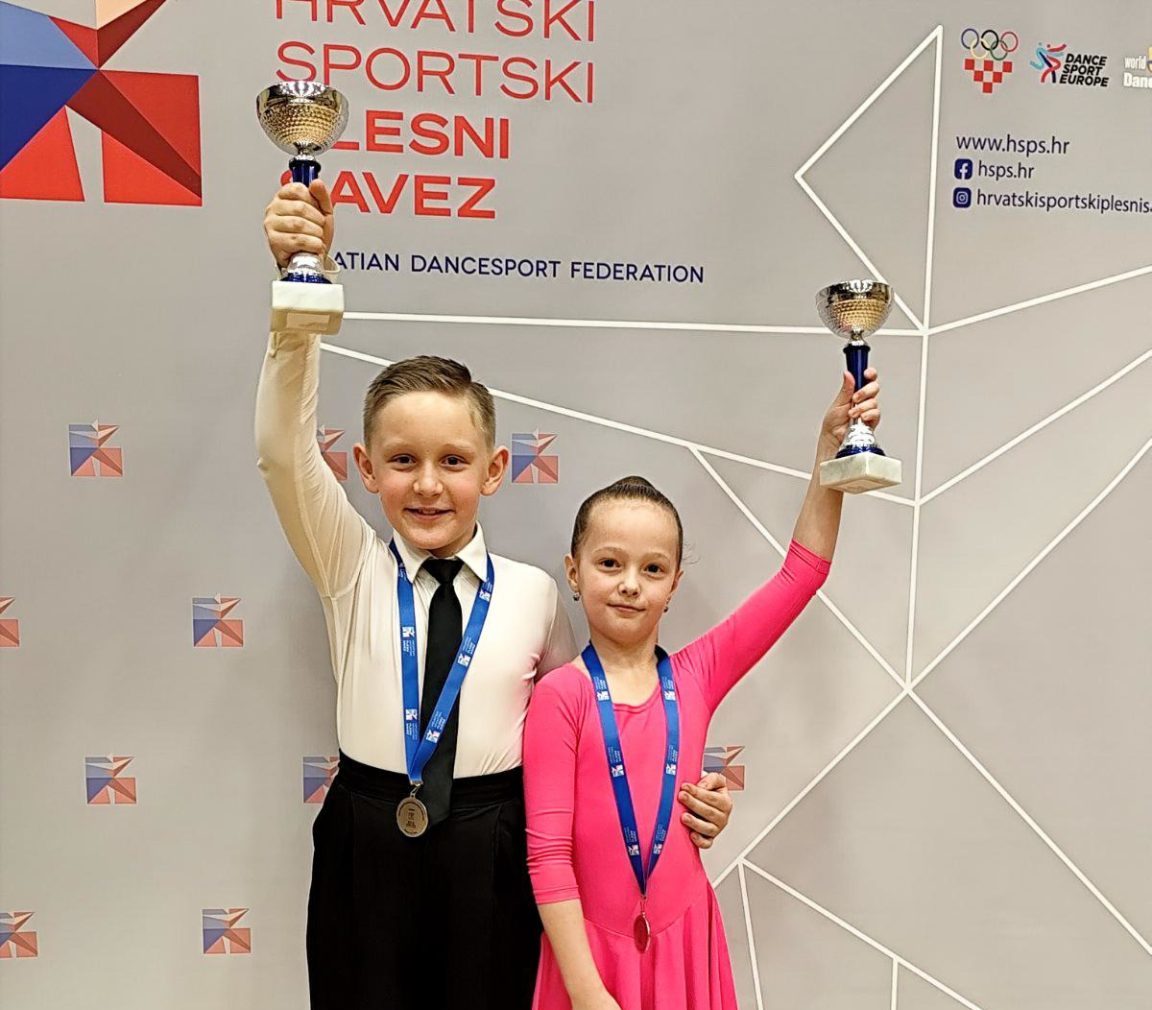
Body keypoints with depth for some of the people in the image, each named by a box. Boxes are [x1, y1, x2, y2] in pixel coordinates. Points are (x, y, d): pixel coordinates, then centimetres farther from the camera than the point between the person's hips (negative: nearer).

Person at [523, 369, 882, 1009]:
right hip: (593, 950, -3)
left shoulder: (695, 676, -5)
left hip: (684, 943, 3)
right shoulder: (560, 696, -15)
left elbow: (801, 572, -7)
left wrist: (831, 444, -11)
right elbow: (548, 852, -13)